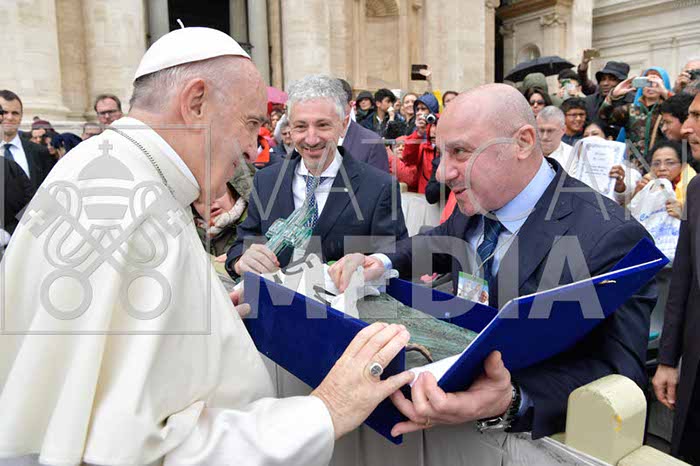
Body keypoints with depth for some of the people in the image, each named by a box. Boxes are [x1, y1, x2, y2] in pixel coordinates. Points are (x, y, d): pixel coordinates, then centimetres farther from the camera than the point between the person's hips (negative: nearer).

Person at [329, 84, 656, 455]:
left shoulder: (610, 237, -23)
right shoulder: (476, 201, -2)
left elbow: (620, 371, -27)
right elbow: (441, 242, 16)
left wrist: (512, 401, -44)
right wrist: (380, 263, -4)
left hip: (537, 429, -4)